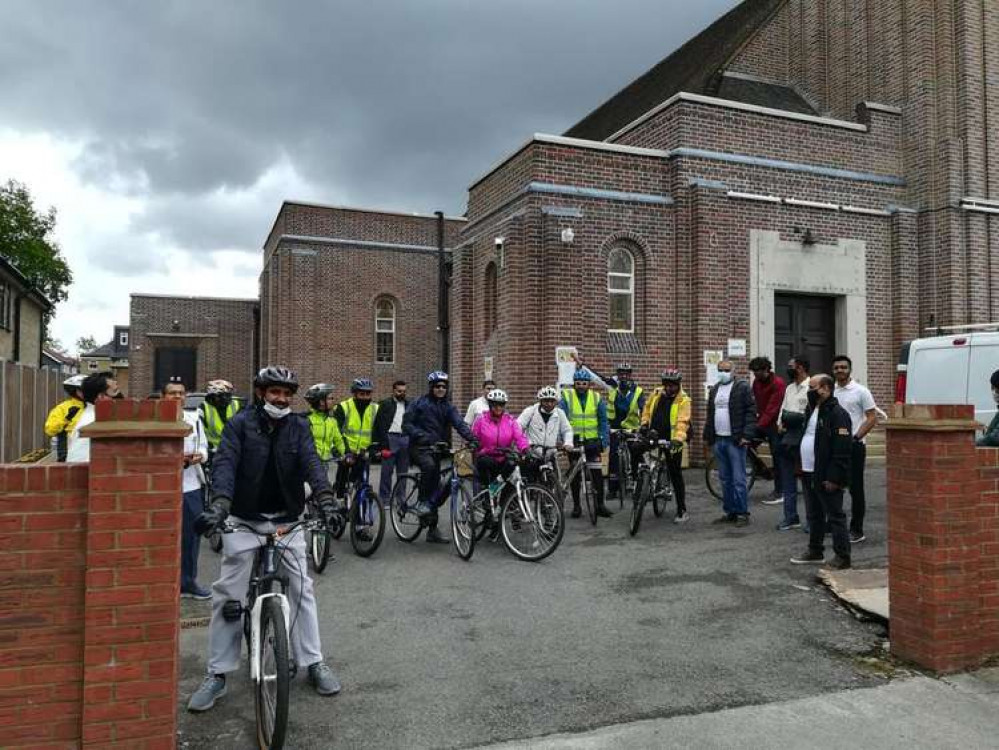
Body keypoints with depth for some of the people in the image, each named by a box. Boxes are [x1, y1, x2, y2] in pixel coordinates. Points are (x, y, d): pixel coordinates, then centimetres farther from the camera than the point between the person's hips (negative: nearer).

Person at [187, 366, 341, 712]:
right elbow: (225, 463, -19)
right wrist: (219, 504, -37)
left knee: (302, 589, 4)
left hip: (287, 520, 2)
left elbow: (311, 462, -14)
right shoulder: (240, 423, -6)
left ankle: (314, 662, 17)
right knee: (227, 595, 1)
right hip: (245, 519, -1)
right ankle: (217, 674, 14)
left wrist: (325, 497, -32)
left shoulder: (298, 426, 0)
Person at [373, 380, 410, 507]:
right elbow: (381, 425, -3)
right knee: (387, 471, -4)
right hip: (391, 438, -4)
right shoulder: (385, 404, 2)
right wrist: (384, 445, -11)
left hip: (405, 439, 4)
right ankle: (384, 499, 3)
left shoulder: (409, 405, 13)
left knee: (403, 472, 7)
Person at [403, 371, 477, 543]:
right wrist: (420, 435, -24)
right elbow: (406, 424, -7)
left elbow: (460, 424, -7)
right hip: (419, 447, -4)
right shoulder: (420, 403, -2)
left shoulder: (448, 407, 7)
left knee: (436, 490, 5)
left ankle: (432, 530, 13)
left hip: (436, 449, 4)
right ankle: (422, 501, -18)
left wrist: (472, 438, -25)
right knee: (429, 465, -37)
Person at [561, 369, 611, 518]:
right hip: (574, 441, -1)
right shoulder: (566, 397, -4)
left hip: (592, 441, 1)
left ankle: (600, 504, 8)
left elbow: (603, 421, 5)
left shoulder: (597, 398, 2)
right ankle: (576, 505, 18)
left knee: (597, 473, -2)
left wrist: (605, 440, -3)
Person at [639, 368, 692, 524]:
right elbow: (647, 409, 19)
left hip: (672, 442, -5)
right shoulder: (657, 394, 5)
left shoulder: (683, 400, -10)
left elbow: (682, 422, -22)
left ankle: (682, 510, 10)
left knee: (675, 475, 0)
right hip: (654, 436, 5)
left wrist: (678, 439, -37)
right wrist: (644, 424, 4)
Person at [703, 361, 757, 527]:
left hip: (735, 441, -7)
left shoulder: (743, 387, -5)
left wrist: (746, 435, -17)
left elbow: (751, 412, -11)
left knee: (738, 479, -6)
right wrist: (707, 436, 17)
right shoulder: (714, 390, 17)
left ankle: (743, 513, 2)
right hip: (718, 440, 7)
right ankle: (730, 512, 19)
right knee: (725, 479, 11)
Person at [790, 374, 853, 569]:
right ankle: (815, 551, 28)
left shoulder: (837, 414, -16)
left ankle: (842, 557, 8)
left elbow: (842, 449, -20)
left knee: (835, 516, 0)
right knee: (814, 515, 17)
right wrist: (802, 466, 17)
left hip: (826, 478, -9)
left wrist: (834, 477, -22)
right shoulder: (811, 410, 15)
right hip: (809, 473, 9)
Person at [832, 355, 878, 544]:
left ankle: (857, 530, 6)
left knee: (856, 489, 0)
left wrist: (856, 437, -15)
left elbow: (872, 418, -7)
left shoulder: (860, 391, -5)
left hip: (854, 445, -5)